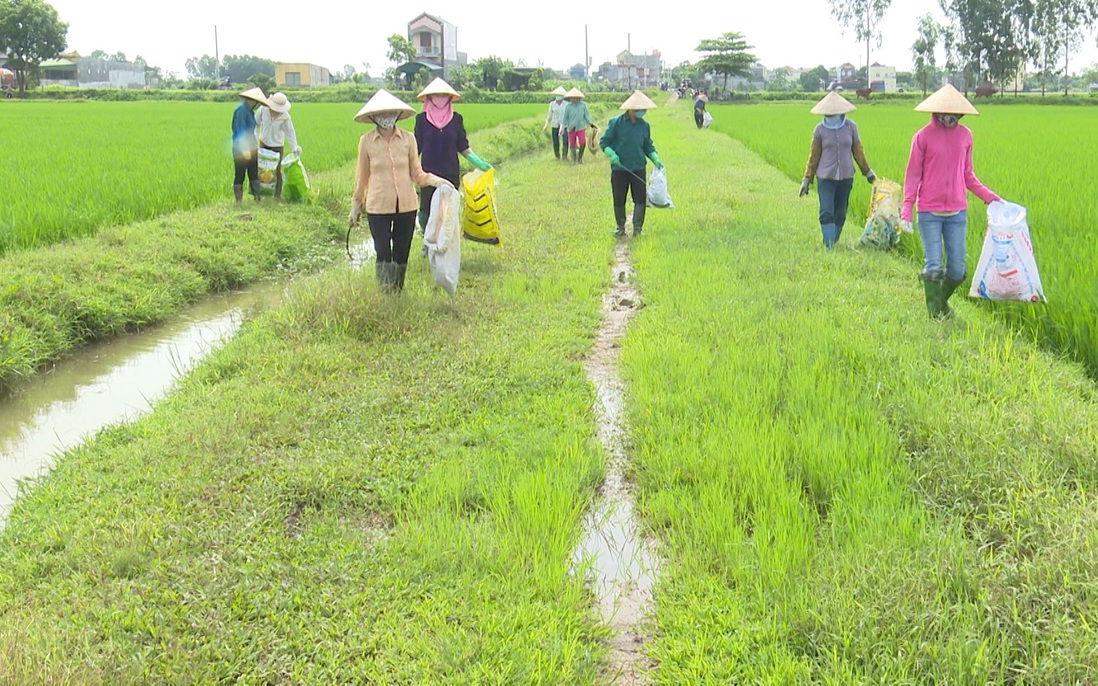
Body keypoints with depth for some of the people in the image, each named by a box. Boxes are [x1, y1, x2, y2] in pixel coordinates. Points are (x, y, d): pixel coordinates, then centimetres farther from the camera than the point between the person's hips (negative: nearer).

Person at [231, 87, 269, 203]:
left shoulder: (249, 111, 13)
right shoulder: (241, 110, -15)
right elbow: (240, 131, -20)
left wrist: (255, 144, 25)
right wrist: (245, 149, -23)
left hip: (251, 148, 9)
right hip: (241, 149, -9)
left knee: (254, 174, 8)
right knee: (240, 176, -1)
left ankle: (257, 200, 11)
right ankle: (239, 202, 4)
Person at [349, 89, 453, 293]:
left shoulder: (408, 139, 0)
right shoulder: (366, 141, -1)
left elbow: (416, 173, 7)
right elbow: (362, 175, 9)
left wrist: (435, 180, -10)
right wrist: (356, 205, 14)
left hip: (406, 206, 2)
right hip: (378, 207, -2)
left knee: (402, 253, 10)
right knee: (383, 253, -3)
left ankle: (398, 293, 26)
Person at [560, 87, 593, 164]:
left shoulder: (583, 105, -2)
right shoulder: (568, 106, -4)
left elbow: (587, 115, 4)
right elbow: (565, 117, 1)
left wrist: (590, 124, -4)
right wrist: (562, 127, -1)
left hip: (581, 127, 0)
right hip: (571, 128, 0)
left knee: (582, 143, -11)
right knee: (572, 144, 2)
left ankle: (580, 158, 11)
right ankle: (574, 160, 12)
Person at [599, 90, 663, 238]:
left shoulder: (644, 125, 6)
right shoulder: (616, 123, -7)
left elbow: (648, 146, 16)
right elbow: (603, 142, -3)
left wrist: (655, 159, 2)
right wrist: (611, 154, -19)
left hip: (638, 168, 3)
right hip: (619, 169, -3)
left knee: (640, 199, -1)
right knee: (619, 200, 6)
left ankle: (638, 227, 10)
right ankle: (620, 227, 23)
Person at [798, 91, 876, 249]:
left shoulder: (850, 127, 1)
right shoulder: (820, 129, -3)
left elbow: (858, 152, 11)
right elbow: (814, 155, 3)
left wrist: (868, 172, 18)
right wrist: (806, 179, 3)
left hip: (846, 177, 2)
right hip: (825, 177, -2)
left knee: (840, 213, 9)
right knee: (826, 212, -11)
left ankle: (833, 242, 24)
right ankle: (829, 247, -10)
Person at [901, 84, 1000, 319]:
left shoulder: (965, 135, 8)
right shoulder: (923, 136, -2)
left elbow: (967, 175, 16)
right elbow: (912, 175, -1)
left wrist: (990, 197, 10)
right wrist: (906, 209, -11)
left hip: (957, 212, 3)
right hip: (929, 213, -3)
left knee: (957, 270, 4)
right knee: (933, 267, -3)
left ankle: (942, 301, 29)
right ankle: (935, 312, 13)